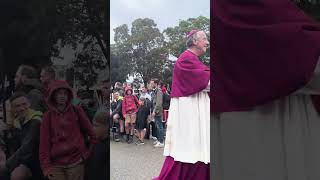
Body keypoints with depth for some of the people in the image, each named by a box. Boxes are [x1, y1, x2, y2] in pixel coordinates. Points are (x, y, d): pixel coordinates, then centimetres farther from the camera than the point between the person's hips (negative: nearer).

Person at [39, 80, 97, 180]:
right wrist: (46, 166, -4)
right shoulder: (48, 116, 4)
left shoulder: (77, 111, 2)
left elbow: (92, 132, 8)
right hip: (56, 165, 1)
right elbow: (44, 143, 2)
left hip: (76, 162, -1)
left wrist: (89, 151, 6)